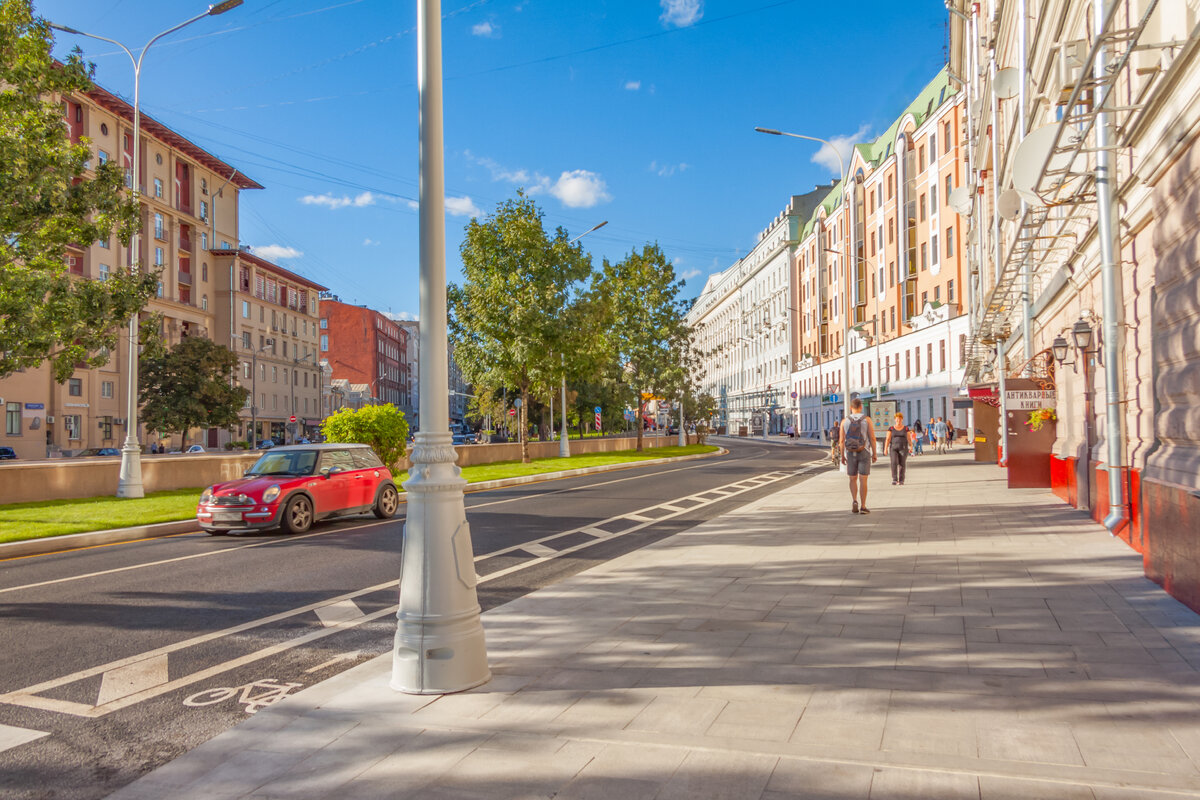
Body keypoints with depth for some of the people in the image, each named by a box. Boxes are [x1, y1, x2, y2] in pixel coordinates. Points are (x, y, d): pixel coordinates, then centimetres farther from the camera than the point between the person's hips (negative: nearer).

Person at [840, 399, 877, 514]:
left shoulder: (845, 421, -2)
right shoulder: (867, 419, -6)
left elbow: (842, 440, -2)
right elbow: (872, 438, -9)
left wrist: (842, 456, 6)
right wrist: (874, 453, -1)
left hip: (851, 453, 2)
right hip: (864, 453, -1)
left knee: (853, 479, 13)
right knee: (863, 480, 1)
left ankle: (854, 501, -8)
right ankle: (863, 507, 0)